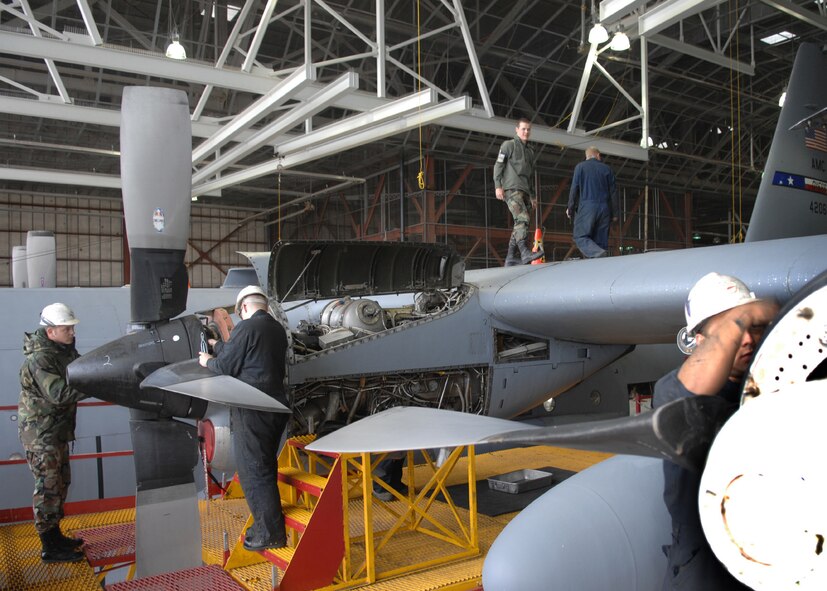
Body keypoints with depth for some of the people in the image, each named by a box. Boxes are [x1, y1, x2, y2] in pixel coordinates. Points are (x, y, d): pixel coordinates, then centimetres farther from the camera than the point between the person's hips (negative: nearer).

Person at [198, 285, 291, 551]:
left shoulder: (246, 327, -13)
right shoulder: (278, 329, 11)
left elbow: (226, 367, -8)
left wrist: (207, 361, 13)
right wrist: (219, 346, 35)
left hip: (252, 412, -8)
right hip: (277, 407, 8)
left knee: (252, 471, -1)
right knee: (266, 468, 18)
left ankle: (271, 534, 3)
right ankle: (266, 524, 27)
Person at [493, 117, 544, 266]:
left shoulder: (530, 150, 27)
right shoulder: (508, 145, 7)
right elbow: (498, 165, -1)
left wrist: (532, 195, 22)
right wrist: (498, 186, -13)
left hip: (524, 191, 7)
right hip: (511, 189, -7)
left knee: (519, 225, 1)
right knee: (522, 219, -24)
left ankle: (511, 258, 2)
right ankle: (526, 253, -35)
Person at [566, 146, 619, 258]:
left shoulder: (580, 167, 7)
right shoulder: (607, 168, 15)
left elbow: (574, 188, -1)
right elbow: (613, 192, 13)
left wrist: (570, 208, 4)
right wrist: (614, 213, 15)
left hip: (587, 207, -4)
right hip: (604, 208, 4)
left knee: (580, 236, -6)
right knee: (601, 239, 6)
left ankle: (597, 253, -32)